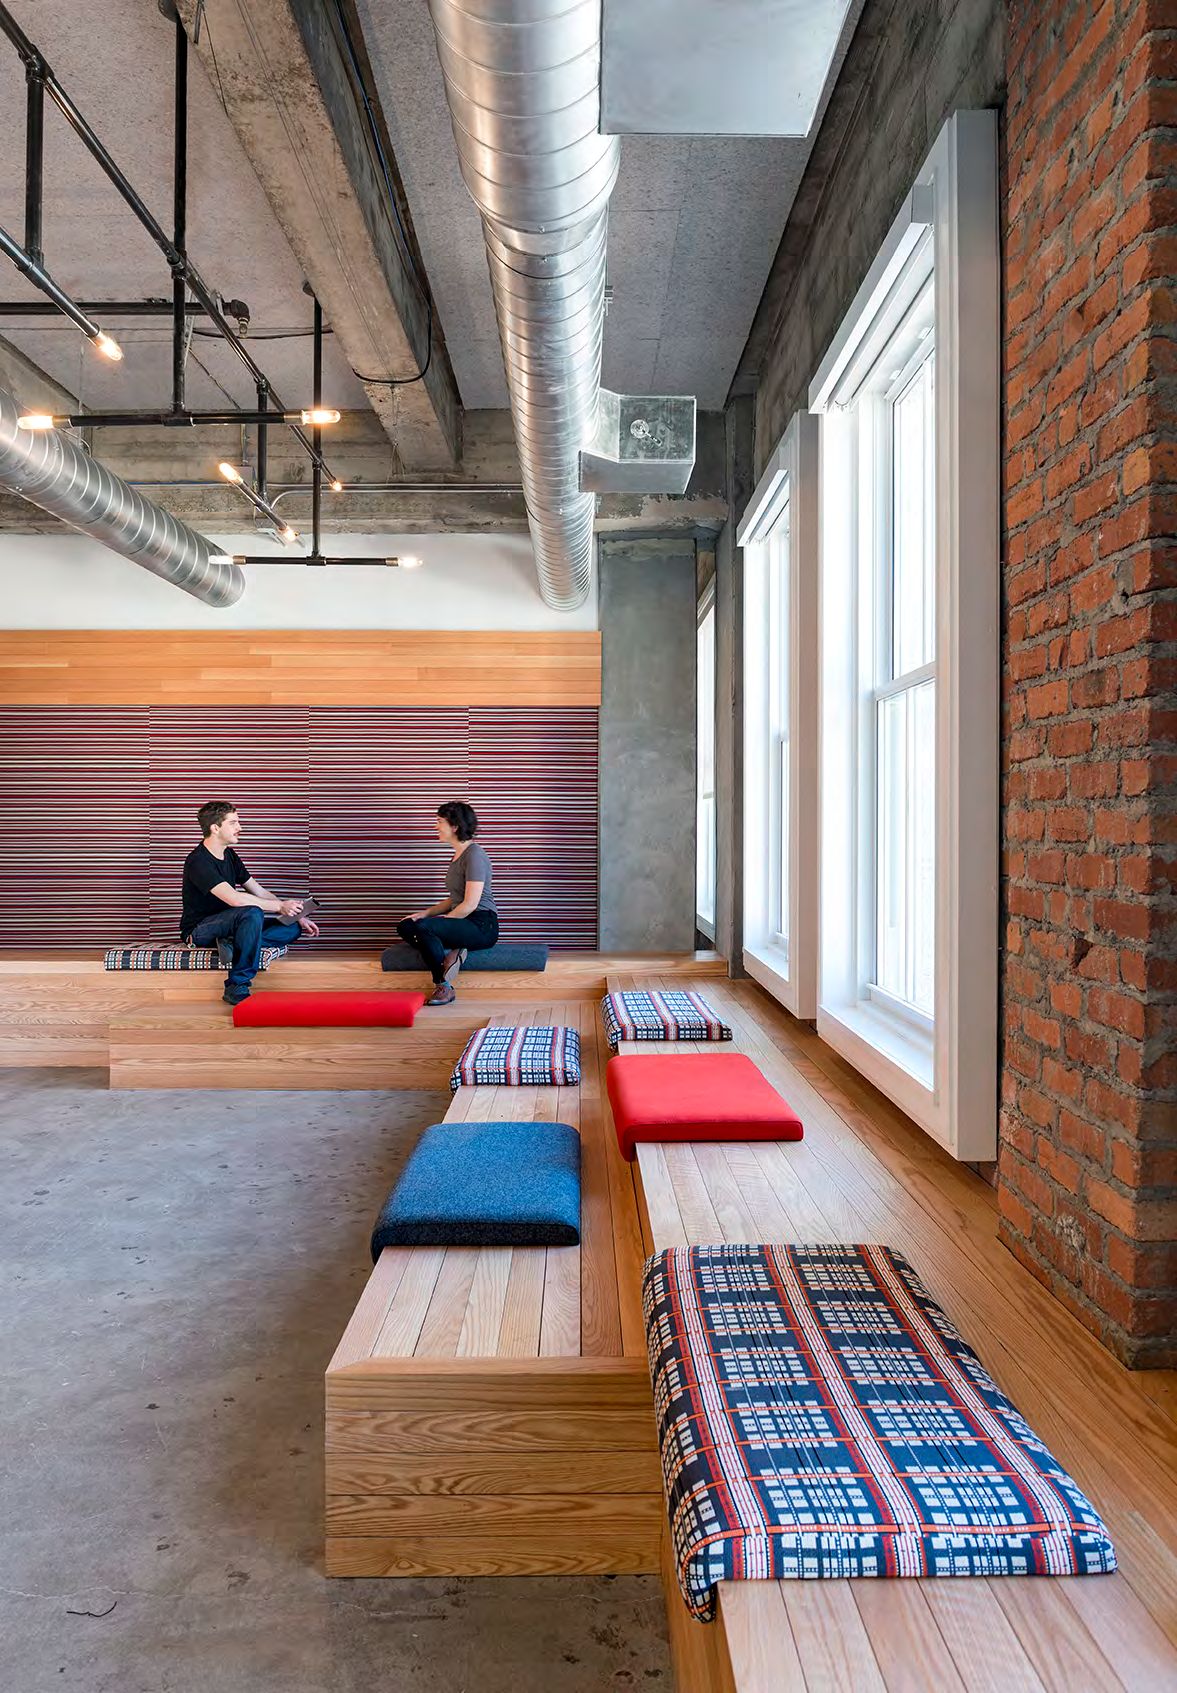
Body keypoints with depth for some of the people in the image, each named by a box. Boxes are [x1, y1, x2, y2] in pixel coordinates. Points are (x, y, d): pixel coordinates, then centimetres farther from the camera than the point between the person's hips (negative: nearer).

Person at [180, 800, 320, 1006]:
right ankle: (237, 988, -30)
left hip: (224, 924, 8)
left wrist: (297, 916, 0)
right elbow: (234, 898, -32)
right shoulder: (198, 861, -19)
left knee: (292, 928, -6)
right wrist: (280, 906, -28)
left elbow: (259, 892, 11)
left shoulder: (230, 855, 9)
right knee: (252, 913, -38)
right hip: (199, 930, -8)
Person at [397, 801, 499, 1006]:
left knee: (422, 927, -29)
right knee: (405, 927, -3)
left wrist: (444, 919, -9)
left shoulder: (474, 855, -15)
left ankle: (444, 988, -16)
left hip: (481, 926, -9)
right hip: (462, 925, 9)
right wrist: (426, 913, 9)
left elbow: (470, 904, -20)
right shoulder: (458, 854, 15)